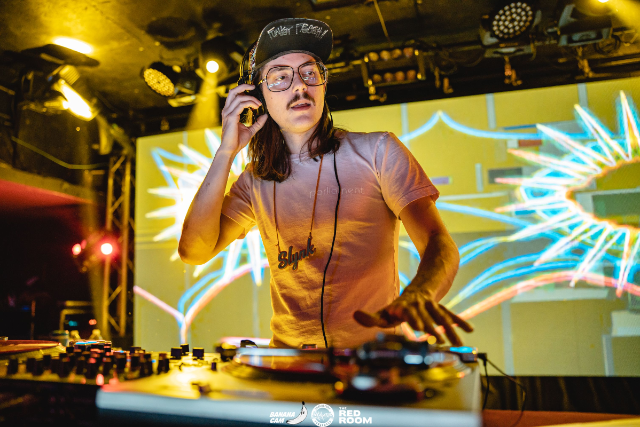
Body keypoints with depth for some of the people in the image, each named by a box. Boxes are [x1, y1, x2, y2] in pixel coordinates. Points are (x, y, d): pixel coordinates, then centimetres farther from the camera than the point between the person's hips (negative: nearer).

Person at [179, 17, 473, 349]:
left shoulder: (377, 151, 0)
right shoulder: (255, 181, 9)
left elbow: (439, 244, -8)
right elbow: (194, 251, -2)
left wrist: (417, 295, -31)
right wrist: (226, 151, -3)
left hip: (373, 354, -2)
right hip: (287, 354, 2)